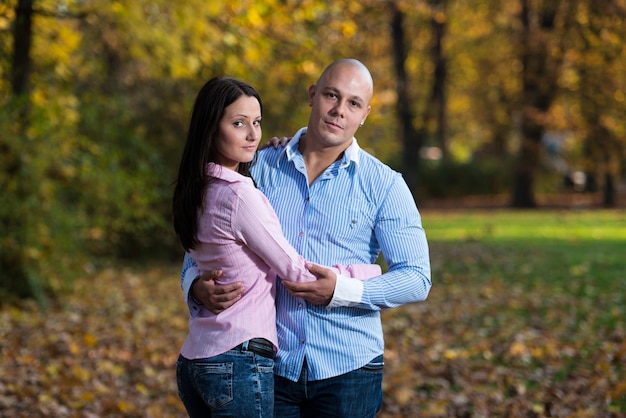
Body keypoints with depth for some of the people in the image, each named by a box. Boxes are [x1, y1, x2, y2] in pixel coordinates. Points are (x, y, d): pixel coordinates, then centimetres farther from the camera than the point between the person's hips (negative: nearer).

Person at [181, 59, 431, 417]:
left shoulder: (384, 185, -1)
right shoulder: (260, 168, 5)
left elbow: (417, 278, -6)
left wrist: (339, 291, -19)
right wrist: (198, 285, -13)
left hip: (347, 371, -1)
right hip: (269, 367, 2)